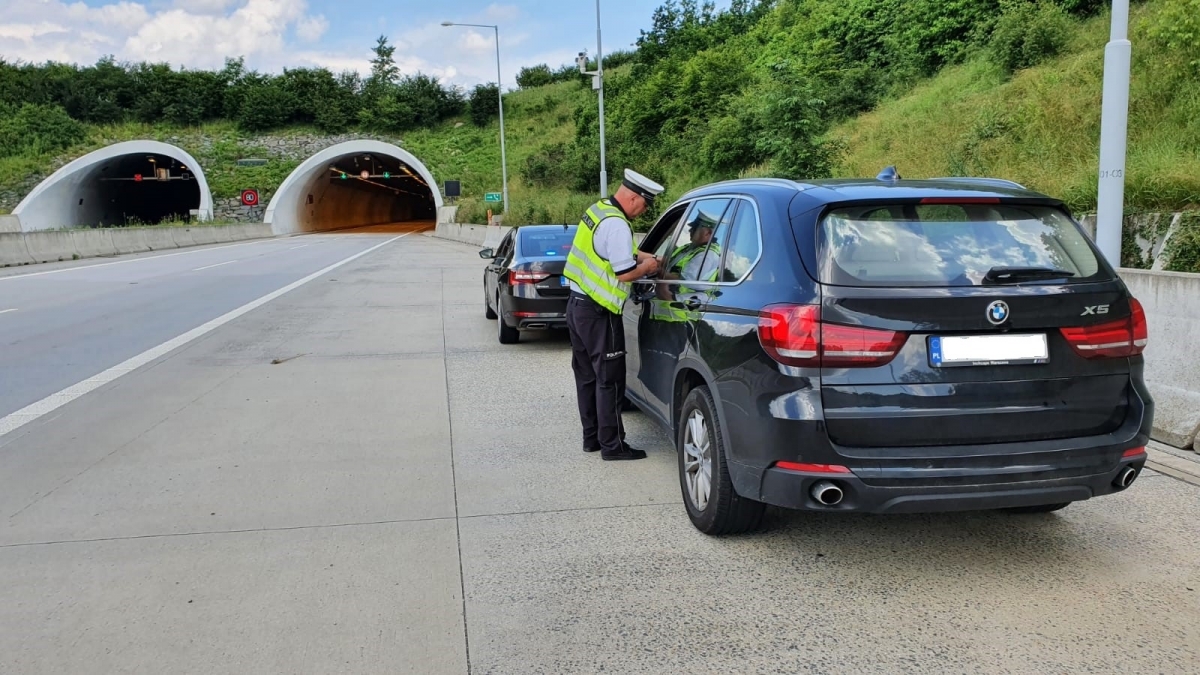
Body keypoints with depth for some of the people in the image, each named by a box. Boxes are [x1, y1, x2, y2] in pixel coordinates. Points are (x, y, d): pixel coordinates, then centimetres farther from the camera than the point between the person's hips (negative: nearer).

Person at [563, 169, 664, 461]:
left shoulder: (598, 209, 9)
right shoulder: (616, 225, -21)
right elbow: (625, 273, -20)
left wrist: (642, 255, 14)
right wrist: (647, 267, -2)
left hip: (577, 304, 10)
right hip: (598, 313, -10)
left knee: (587, 375, 15)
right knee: (609, 379, -1)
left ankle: (591, 437, 25)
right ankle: (612, 444, 5)